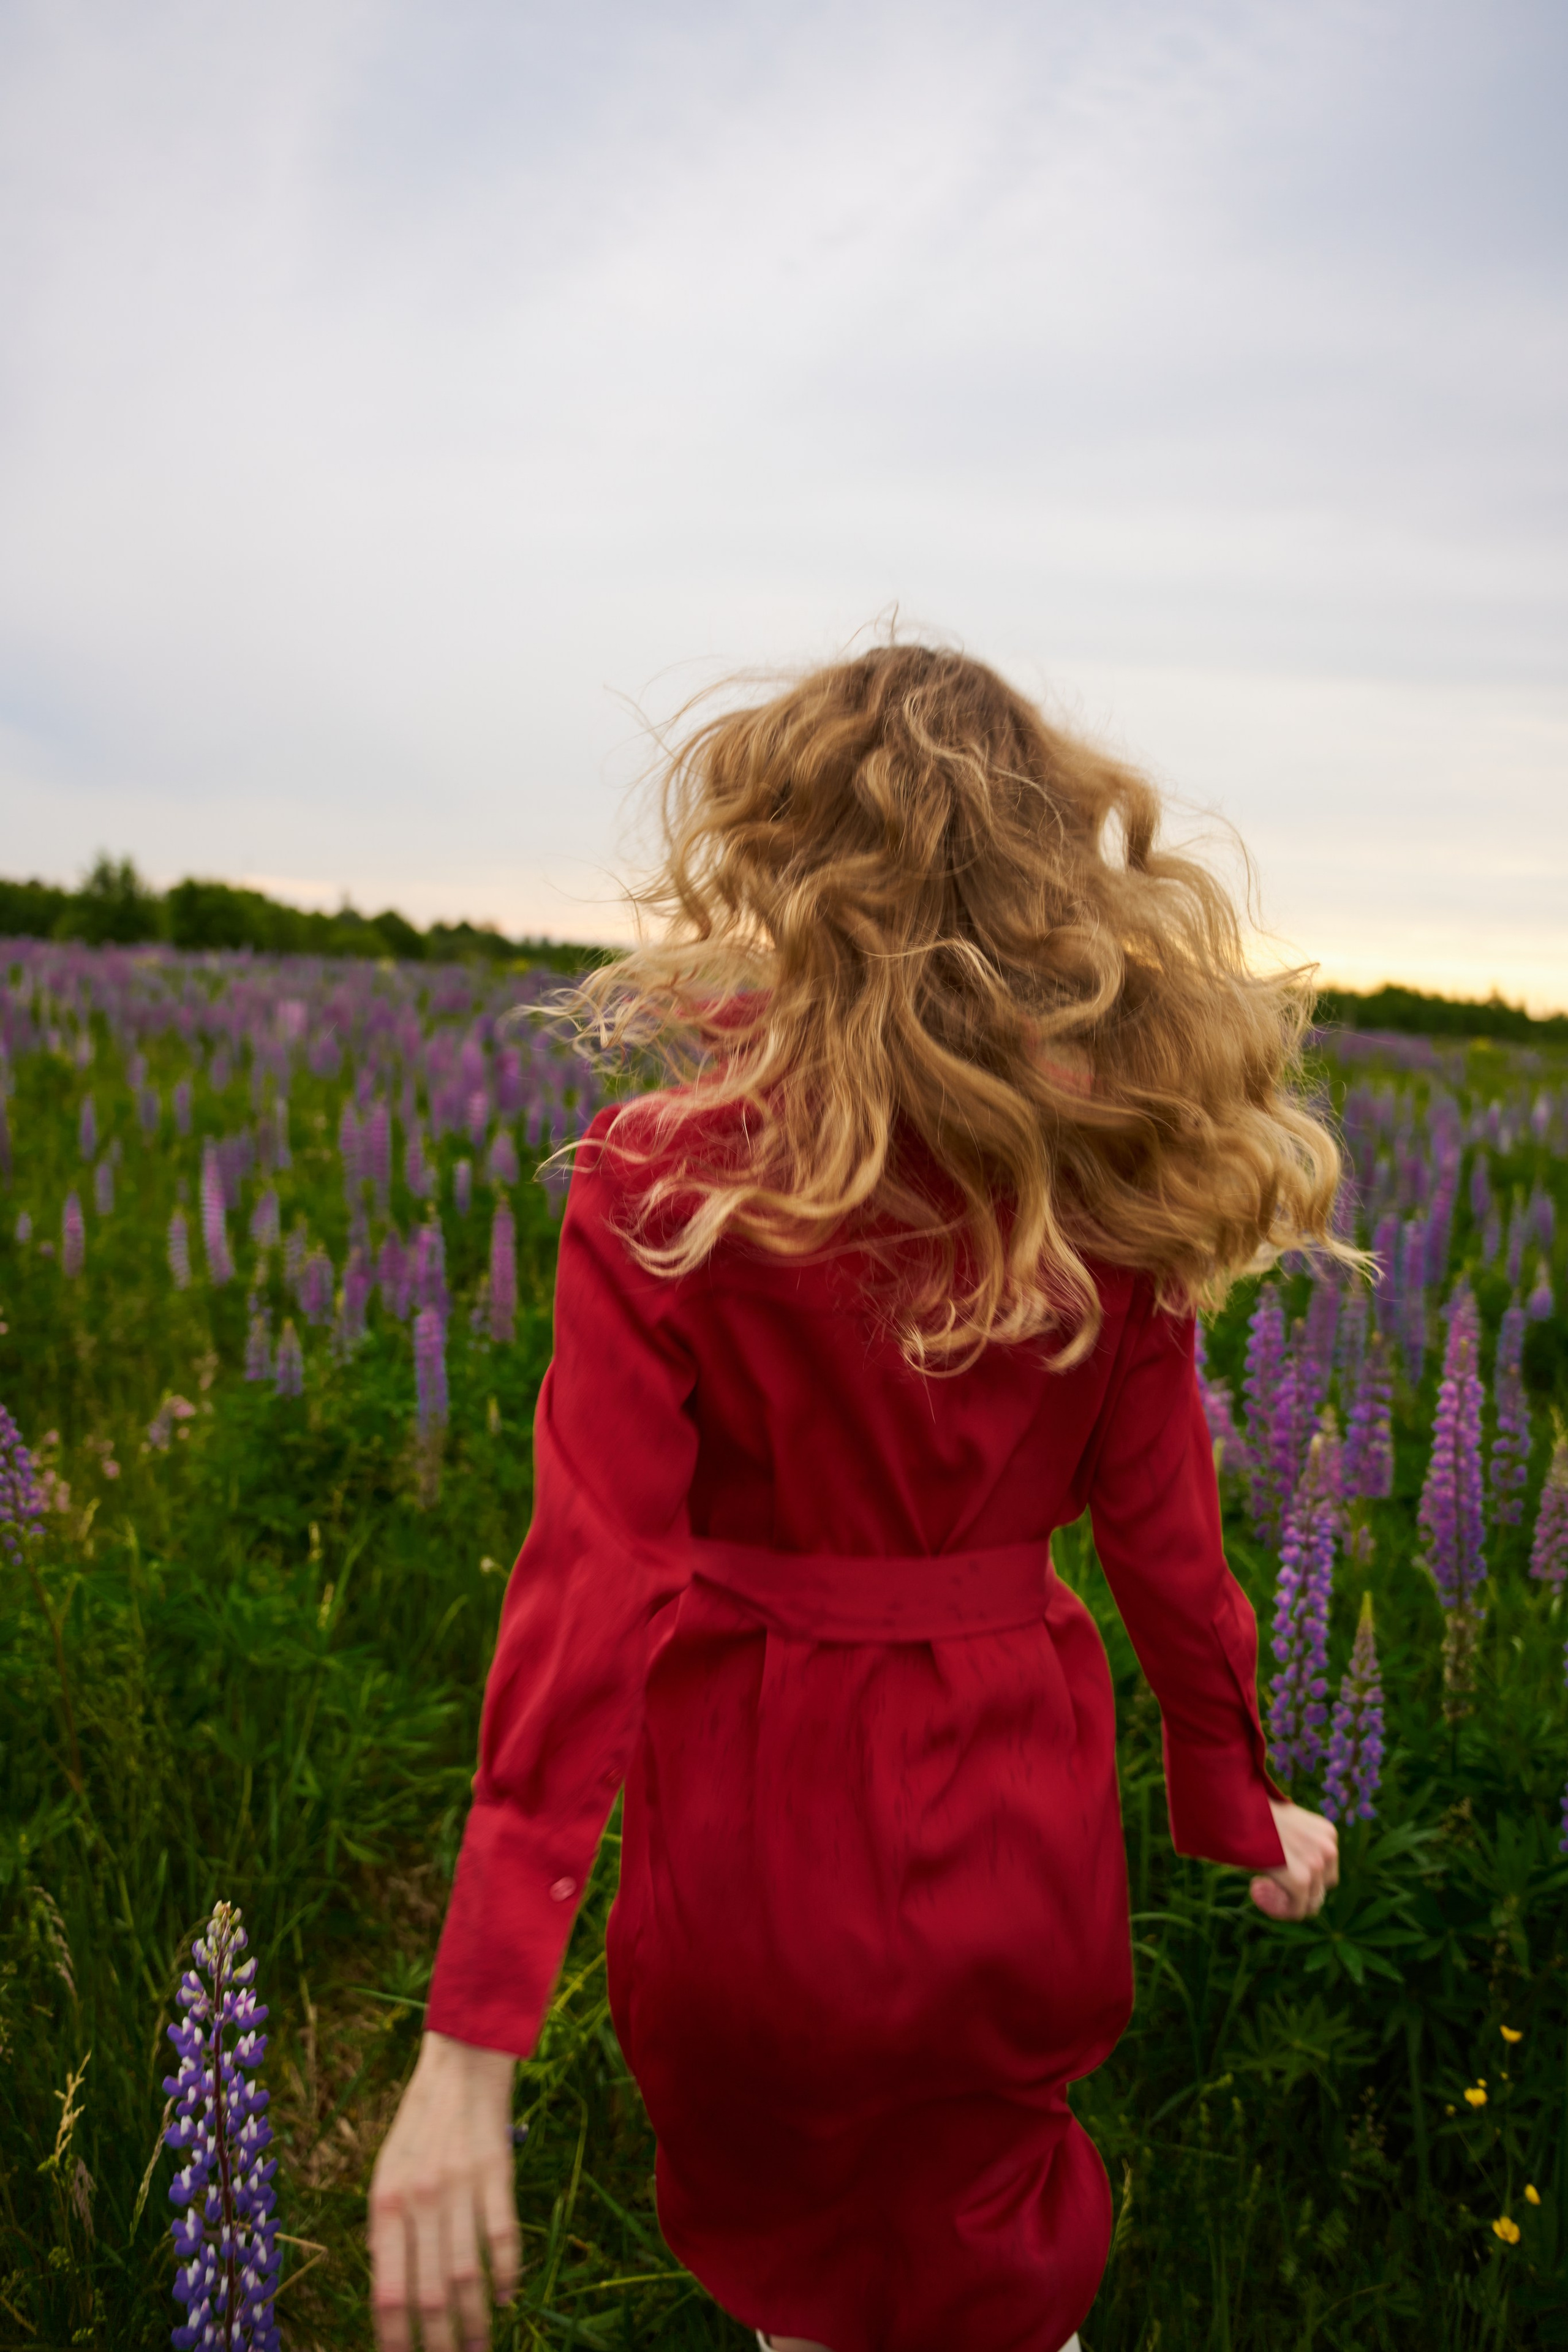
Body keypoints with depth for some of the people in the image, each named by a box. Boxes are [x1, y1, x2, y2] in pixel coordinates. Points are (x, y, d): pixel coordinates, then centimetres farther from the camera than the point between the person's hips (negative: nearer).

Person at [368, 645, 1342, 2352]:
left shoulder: (662, 1184, -19)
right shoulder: (1107, 1184, -10)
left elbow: (591, 1585, -24)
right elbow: (1162, 1530, -3)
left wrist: (472, 2040, -21)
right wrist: (1236, 1806, 13)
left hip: (765, 1843, -2)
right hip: (1021, 1831, 3)